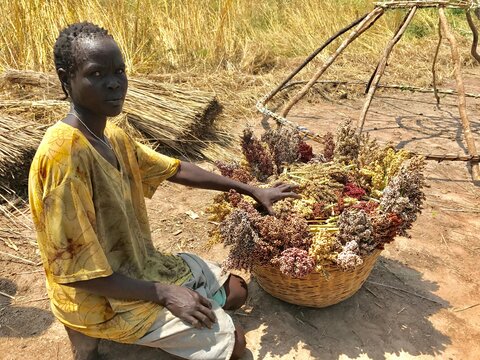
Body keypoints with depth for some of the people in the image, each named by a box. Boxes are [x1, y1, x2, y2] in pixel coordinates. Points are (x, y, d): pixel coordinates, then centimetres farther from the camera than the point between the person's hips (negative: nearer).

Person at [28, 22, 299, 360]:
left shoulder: (115, 138, -2)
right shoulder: (65, 155, -30)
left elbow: (176, 169, 8)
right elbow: (77, 272, -27)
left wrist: (253, 190, 9)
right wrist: (164, 294, -21)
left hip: (138, 265, 8)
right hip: (104, 301, -8)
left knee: (236, 290, 16)